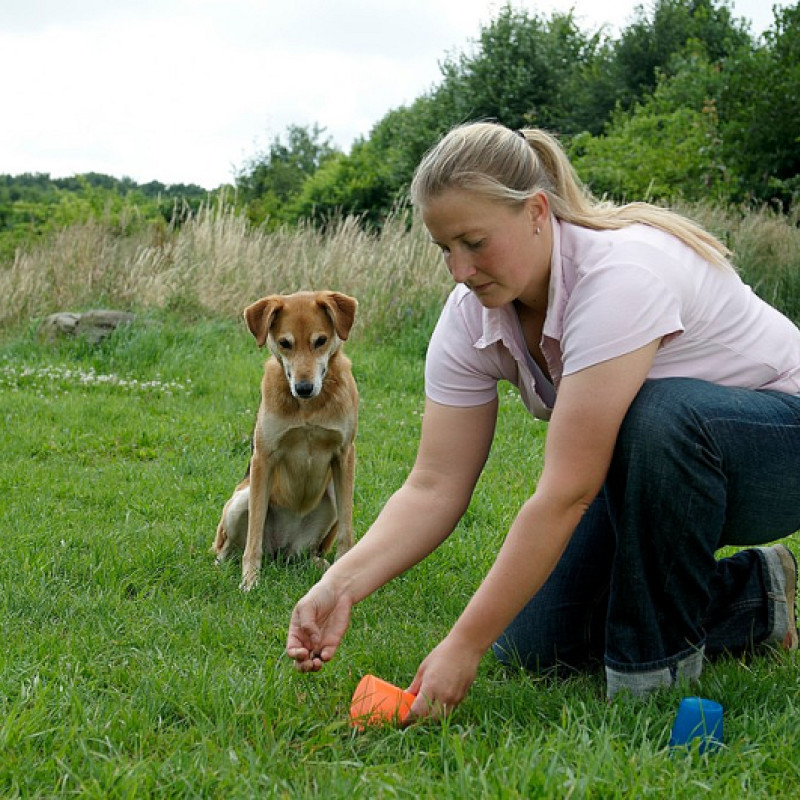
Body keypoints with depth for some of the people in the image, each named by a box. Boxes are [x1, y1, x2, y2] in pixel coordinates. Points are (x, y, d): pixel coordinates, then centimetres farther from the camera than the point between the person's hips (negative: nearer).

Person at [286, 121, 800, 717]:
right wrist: (340, 587, -30)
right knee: (532, 642, -7)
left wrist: (466, 646, -37)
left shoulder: (622, 274, -35)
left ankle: (659, 652, -15)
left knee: (658, 414, -40)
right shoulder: (472, 316, -12)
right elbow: (434, 487, -14)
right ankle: (750, 593, 12)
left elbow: (566, 494, -38)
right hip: (652, 469, 7)